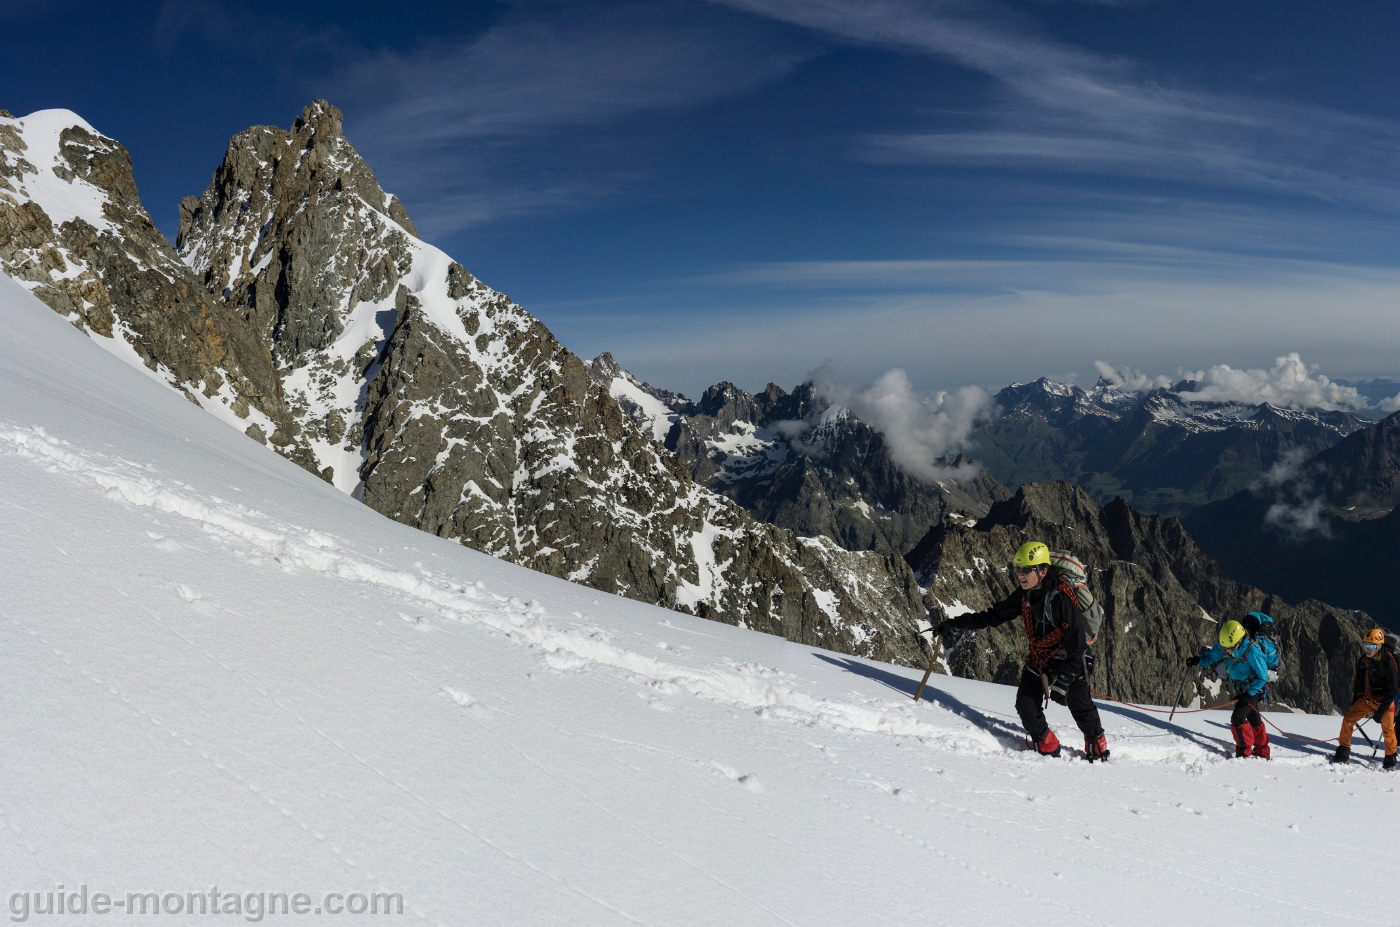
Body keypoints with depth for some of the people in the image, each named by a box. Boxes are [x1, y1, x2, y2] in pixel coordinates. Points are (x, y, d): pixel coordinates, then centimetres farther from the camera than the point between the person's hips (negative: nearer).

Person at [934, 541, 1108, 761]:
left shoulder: (1060, 598, -28)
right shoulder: (1024, 596, -6)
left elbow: (1076, 640, -27)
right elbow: (993, 616, -3)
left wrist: (1064, 678, -29)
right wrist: (956, 624, -12)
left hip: (1069, 661, -6)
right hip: (1038, 659, 6)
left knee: (1081, 708, 7)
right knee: (1026, 706, -5)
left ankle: (1098, 748, 34)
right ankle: (1048, 749, 15)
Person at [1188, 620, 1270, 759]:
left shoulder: (1252, 651, -33)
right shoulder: (1224, 645, -15)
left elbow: (1262, 677, -25)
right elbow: (1212, 656, 1)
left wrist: (1248, 694, -26)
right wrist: (1198, 660, -19)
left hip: (1254, 690, -8)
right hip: (1241, 689, 8)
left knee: (1238, 717, -16)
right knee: (1253, 718, 20)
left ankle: (1244, 753, -2)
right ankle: (1262, 752, 36)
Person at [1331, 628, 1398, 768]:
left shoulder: (1388, 662, -20)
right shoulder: (1363, 661, -3)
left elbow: (1392, 689, -16)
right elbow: (1358, 683, 9)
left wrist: (1380, 711, -18)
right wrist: (1354, 704, 9)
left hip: (1385, 701, -5)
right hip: (1366, 699, 5)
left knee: (1388, 730, 0)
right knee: (1348, 719, -4)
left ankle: (1390, 760, 23)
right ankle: (1343, 754, 4)